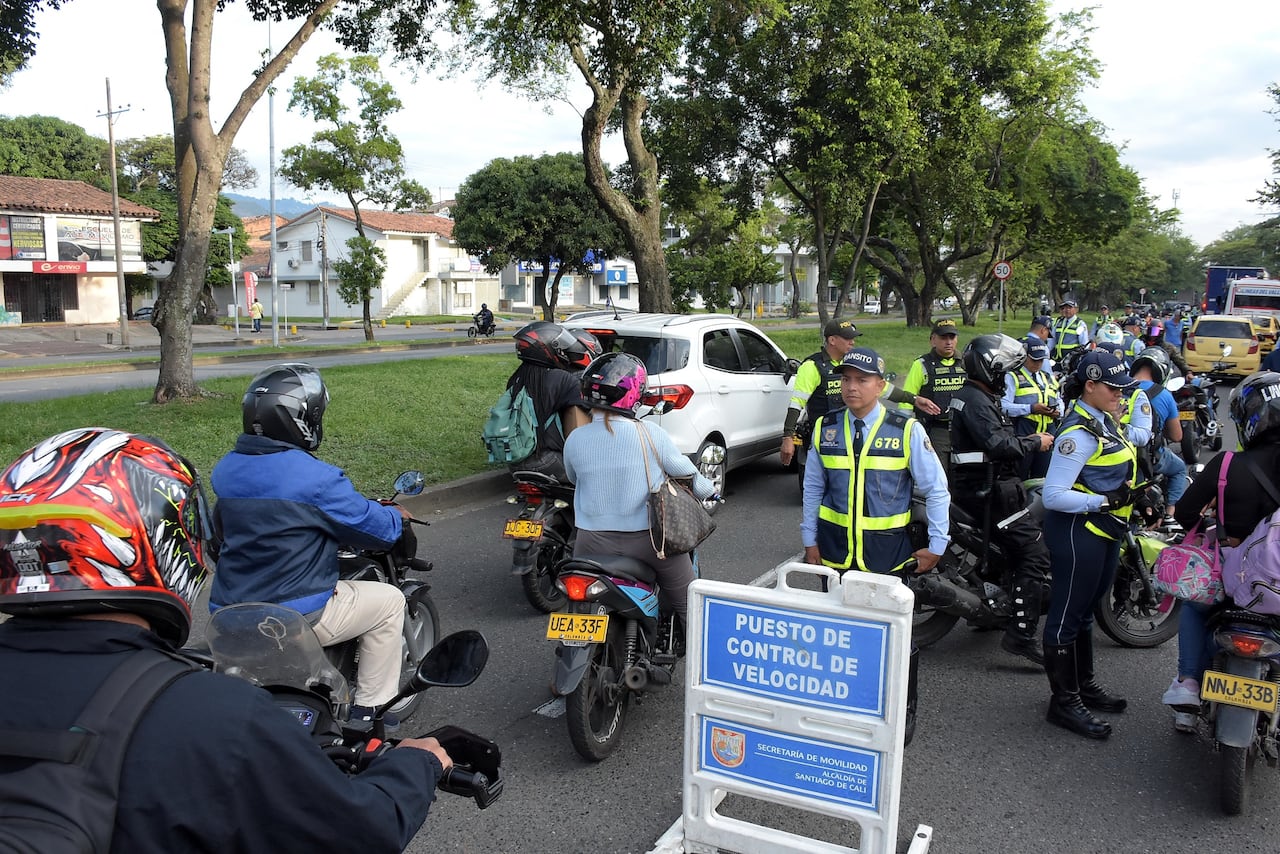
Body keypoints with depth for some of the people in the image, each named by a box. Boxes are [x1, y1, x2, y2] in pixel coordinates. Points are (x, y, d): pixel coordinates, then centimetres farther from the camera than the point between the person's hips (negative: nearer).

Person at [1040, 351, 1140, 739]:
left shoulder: (1104, 421, 10)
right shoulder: (1079, 433, -21)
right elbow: (1053, 495, -25)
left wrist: (1131, 496, 11)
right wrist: (1104, 501, -27)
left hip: (1104, 531, 10)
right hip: (1078, 531, -10)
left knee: (1085, 610, 21)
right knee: (1067, 615, -1)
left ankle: (1084, 684, 35)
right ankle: (1063, 701, 9)